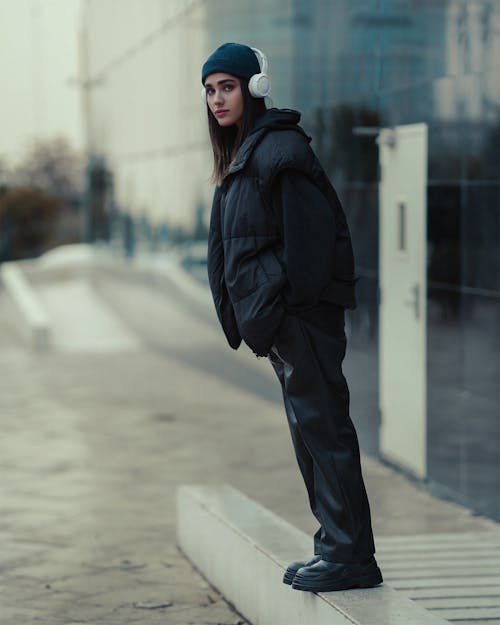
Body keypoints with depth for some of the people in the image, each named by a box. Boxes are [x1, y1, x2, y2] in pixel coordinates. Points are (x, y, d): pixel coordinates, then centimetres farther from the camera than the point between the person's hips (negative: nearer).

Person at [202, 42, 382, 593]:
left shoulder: (278, 149, -12)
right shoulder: (240, 157, 19)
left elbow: (307, 233, -19)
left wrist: (280, 306, -19)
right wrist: (247, 318, 15)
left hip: (300, 312, -10)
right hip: (278, 318, 10)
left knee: (321, 424, -8)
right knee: (308, 428, 13)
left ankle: (351, 556, -4)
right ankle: (335, 544, 21)